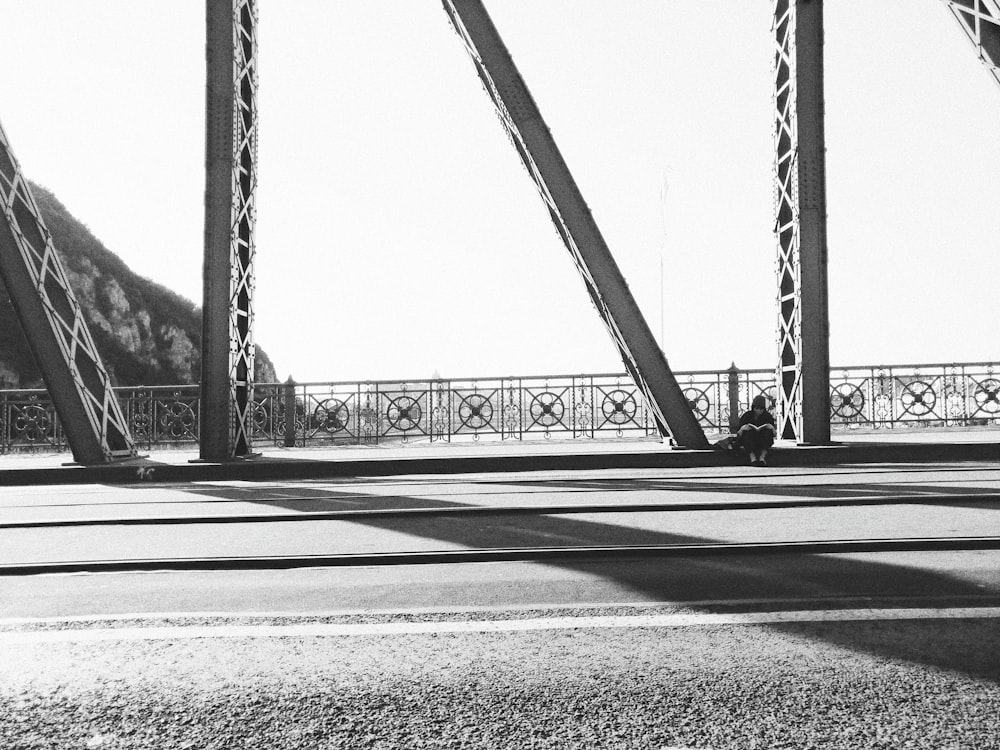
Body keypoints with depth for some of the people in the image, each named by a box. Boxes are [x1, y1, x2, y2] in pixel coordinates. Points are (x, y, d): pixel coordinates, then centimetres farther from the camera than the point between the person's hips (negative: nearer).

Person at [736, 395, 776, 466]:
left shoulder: (767, 416, -4)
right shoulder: (747, 416, -7)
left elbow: (775, 434, -3)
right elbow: (738, 434, -9)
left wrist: (772, 428, -26)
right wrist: (742, 429, -32)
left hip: (763, 442, 1)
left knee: (768, 431, -25)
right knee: (746, 431, -29)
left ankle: (762, 457, -32)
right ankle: (752, 457, -38)